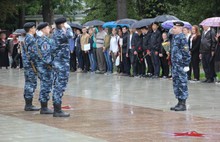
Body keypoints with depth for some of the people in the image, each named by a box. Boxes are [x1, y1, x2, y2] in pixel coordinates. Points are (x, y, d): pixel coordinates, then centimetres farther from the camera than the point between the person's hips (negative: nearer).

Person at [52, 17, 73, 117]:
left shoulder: (55, 33, 14)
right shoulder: (60, 33, -15)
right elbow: (70, 35, -30)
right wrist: (68, 27, -14)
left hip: (56, 62, 10)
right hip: (62, 63, -10)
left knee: (57, 85, 12)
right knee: (60, 85, -8)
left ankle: (56, 109, 17)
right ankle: (58, 110, -8)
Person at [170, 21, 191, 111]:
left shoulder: (182, 38, -14)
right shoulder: (175, 37, 13)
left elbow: (186, 52, -16)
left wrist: (186, 65, -17)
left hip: (181, 65, -9)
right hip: (175, 65, 9)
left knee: (182, 84, -4)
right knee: (176, 84, 13)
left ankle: (183, 105, 1)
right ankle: (179, 103, 20)